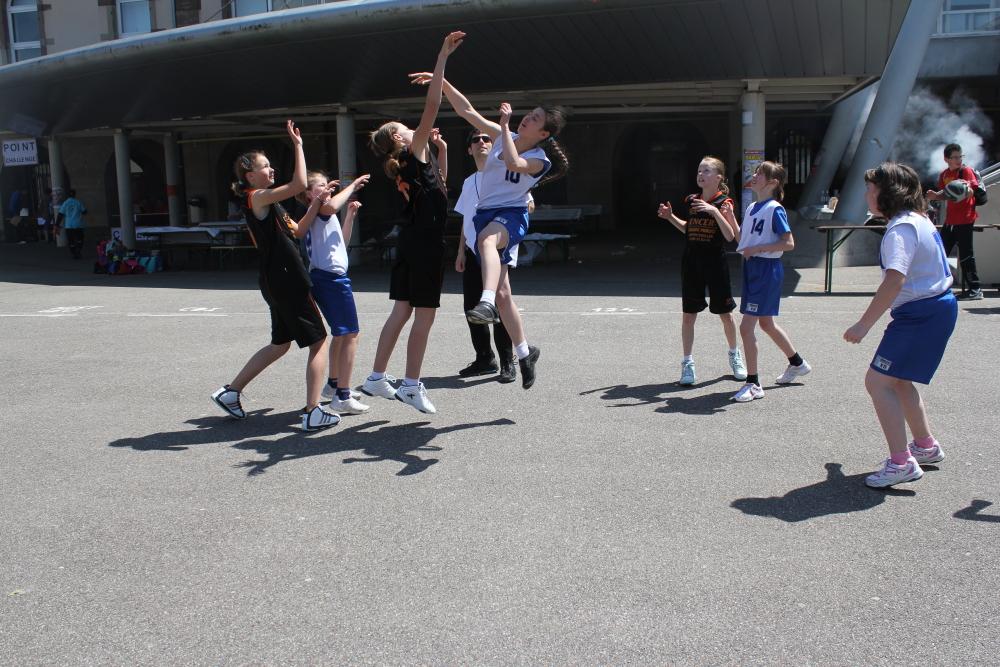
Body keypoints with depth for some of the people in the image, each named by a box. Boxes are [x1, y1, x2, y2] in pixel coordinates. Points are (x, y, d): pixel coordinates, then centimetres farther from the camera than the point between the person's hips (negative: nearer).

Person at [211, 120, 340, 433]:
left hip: (279, 282, 10)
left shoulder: (263, 202, 17)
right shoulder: (258, 197, -12)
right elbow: (299, 184, -25)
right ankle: (313, 413, -4)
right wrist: (298, 144, -17)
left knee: (280, 343, 21)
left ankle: (230, 392, 25)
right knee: (319, 342, -3)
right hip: (286, 281, -10)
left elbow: (295, 230, 21)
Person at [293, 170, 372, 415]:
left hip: (322, 277, 11)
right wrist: (353, 186, -19)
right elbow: (331, 205, -32)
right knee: (350, 334, -11)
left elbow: (343, 243, 27)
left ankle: (334, 384, 35)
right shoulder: (316, 210, -7)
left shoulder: (321, 215, 21)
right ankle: (342, 397, -13)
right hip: (332, 277, -11)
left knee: (340, 333, 23)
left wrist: (350, 215, 19)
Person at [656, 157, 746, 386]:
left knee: (725, 313, 10)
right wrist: (671, 217, 7)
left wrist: (715, 211, -27)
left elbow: (730, 236, -19)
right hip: (691, 262, 4)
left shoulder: (723, 203, -8)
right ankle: (688, 363, 9)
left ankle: (734, 354, 32)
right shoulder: (692, 200, 6)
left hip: (715, 263, -4)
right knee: (688, 314, 2)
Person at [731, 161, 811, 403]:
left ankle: (753, 384, -1)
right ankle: (797, 363, 42)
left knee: (746, 327, -11)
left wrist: (757, 249, -20)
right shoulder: (752, 208, 12)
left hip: (767, 270, -9)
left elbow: (789, 243, -16)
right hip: (752, 268, 9)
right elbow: (743, 238, 16)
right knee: (766, 323, 21)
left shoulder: (775, 209, -13)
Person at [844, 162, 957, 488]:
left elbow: (894, 280, -31)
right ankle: (926, 446, 35)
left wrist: (864, 324, -31)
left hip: (920, 314, -11)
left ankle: (901, 462, -9)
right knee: (898, 381, 21)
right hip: (938, 306, 11)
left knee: (878, 382, -10)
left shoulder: (901, 229, -19)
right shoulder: (917, 220, 14)